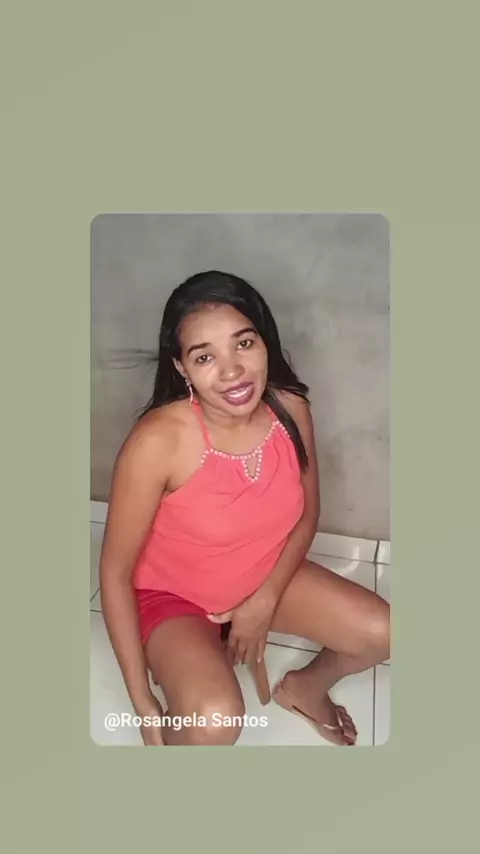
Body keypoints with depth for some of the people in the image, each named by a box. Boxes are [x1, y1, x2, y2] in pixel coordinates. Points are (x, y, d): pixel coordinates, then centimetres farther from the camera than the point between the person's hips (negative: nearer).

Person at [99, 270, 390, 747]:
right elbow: (116, 571, -21)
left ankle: (305, 687, 26)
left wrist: (265, 601, -9)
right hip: (172, 594, -5)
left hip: (264, 577, 5)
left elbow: (306, 514, 0)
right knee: (216, 720, -31)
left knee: (385, 635, -5)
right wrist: (143, 702, -17)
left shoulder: (291, 409, -17)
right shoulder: (157, 441, -32)